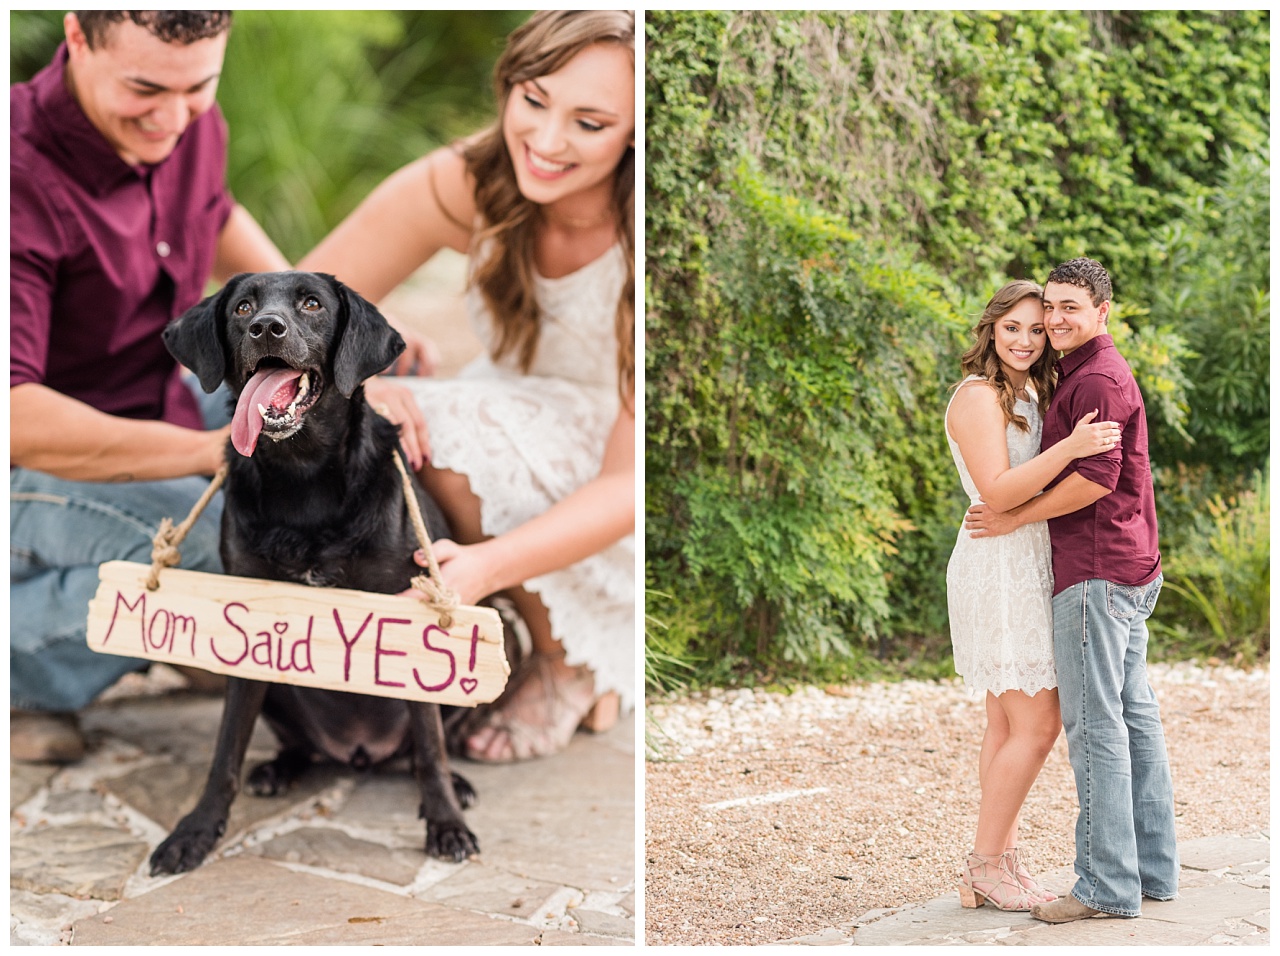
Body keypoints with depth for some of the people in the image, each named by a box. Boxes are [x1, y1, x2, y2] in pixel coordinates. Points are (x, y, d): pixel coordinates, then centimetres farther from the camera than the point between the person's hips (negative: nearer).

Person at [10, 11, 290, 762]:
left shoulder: (188, 123, -5)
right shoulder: (25, 173, -30)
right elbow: (15, 416, -39)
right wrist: (206, 451, -45)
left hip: (152, 426, 9)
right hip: (32, 470, -9)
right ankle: (20, 670, -7)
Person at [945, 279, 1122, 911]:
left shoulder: (1031, 395, 17)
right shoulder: (979, 396, -12)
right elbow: (997, 491, -22)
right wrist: (1070, 448, -30)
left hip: (1025, 570, 9)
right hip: (999, 568, -9)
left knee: (1008, 725, 9)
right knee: (1037, 724, -9)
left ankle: (1001, 862, 14)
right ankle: (985, 866, -1)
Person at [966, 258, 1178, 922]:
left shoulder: (1098, 379, -13)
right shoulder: (1084, 375, 21)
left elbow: (1095, 478, -21)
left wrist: (1013, 519, -13)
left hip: (1096, 573, -11)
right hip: (1129, 569, 11)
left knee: (1094, 723, -9)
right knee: (1134, 716, 11)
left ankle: (1107, 884, -7)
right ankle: (1153, 870, 17)